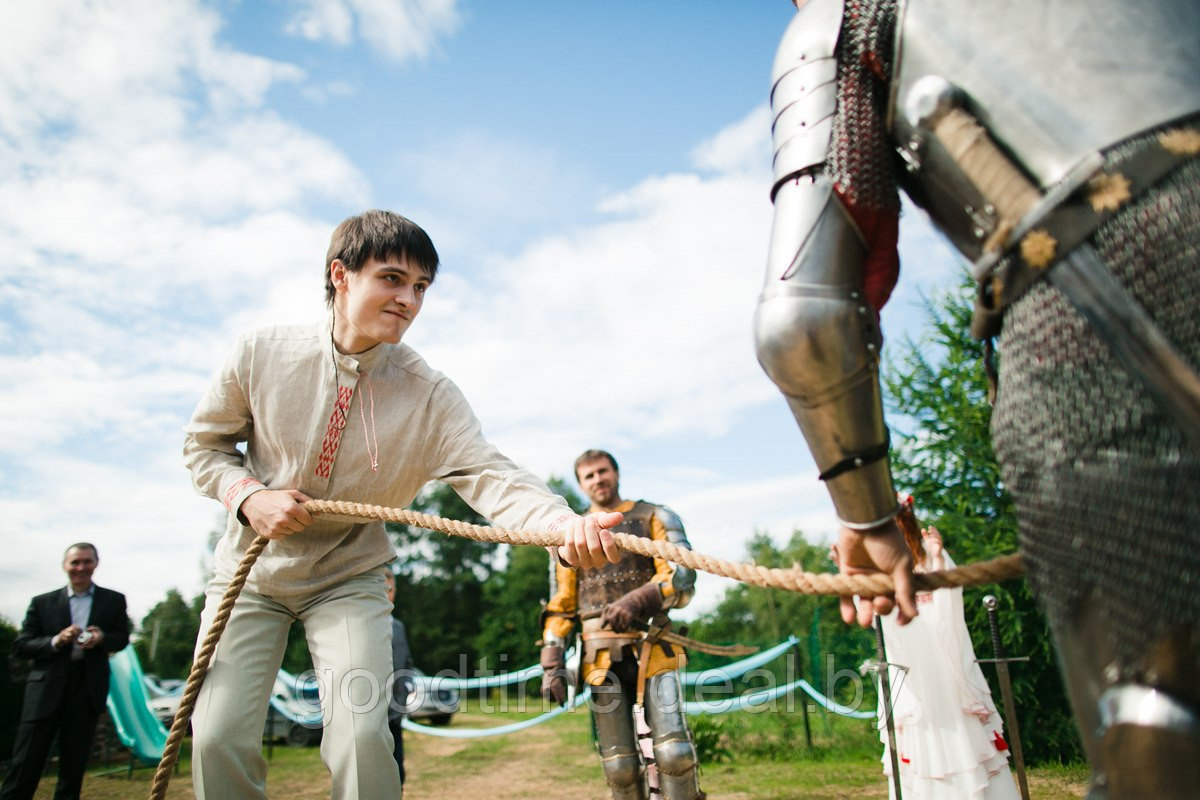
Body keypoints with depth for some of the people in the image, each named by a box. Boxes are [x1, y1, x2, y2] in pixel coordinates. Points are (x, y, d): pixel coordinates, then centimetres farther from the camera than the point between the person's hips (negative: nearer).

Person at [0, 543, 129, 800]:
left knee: (74, 765, 9)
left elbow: (122, 638, 10)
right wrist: (56, 641, -15)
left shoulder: (114, 601, 7)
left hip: (88, 691, 1)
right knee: (25, 763, -1)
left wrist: (102, 638, -12)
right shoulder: (42, 603, 6)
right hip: (46, 690, -1)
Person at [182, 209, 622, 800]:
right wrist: (249, 496, -19)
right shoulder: (261, 354, -13)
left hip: (348, 579, -1)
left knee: (362, 736, -13)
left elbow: (488, 475, -29)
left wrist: (567, 522, -48)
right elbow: (204, 443, 2)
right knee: (218, 740, -2)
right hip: (252, 572, 1)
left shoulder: (428, 395, -16)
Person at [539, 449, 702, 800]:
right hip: (601, 659, 2)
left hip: (651, 649, -2)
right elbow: (559, 607, 14)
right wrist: (552, 665, 4)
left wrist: (637, 601, -22)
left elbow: (681, 576, -6)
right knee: (619, 765, 0)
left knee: (673, 753, -14)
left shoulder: (655, 518, 8)